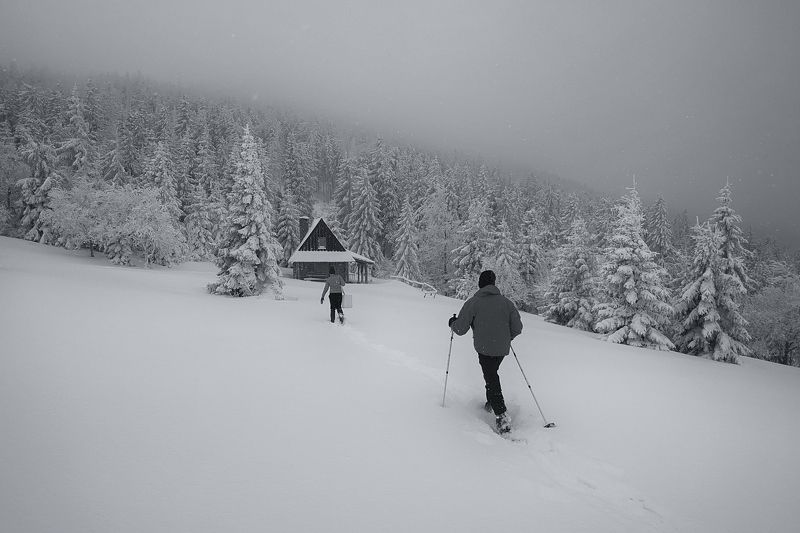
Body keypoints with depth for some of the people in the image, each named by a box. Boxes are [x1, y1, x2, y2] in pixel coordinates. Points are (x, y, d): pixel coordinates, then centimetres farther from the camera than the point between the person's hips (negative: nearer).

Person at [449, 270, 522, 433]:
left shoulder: (473, 303, -10)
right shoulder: (506, 302, 0)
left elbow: (461, 329, -8)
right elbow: (517, 328, 2)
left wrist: (452, 323, 13)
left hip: (484, 348, -4)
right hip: (503, 349, 4)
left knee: (491, 380, 2)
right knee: (492, 373, 26)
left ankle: (502, 416, -5)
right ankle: (491, 402, 39)